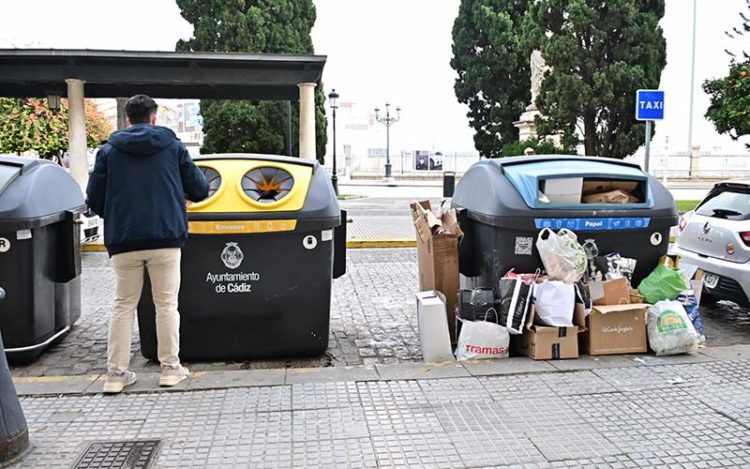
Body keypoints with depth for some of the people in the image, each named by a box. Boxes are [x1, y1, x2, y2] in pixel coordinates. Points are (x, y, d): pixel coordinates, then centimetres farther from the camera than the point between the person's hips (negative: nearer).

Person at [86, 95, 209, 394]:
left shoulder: (109, 151, 6)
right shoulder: (172, 147, 4)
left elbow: (95, 199, 4)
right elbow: (199, 190, 6)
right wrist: (182, 196, 29)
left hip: (123, 241, 1)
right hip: (165, 237, -1)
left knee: (124, 305, 10)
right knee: (166, 304, 7)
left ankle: (116, 372, 12)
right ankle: (170, 368, 11)